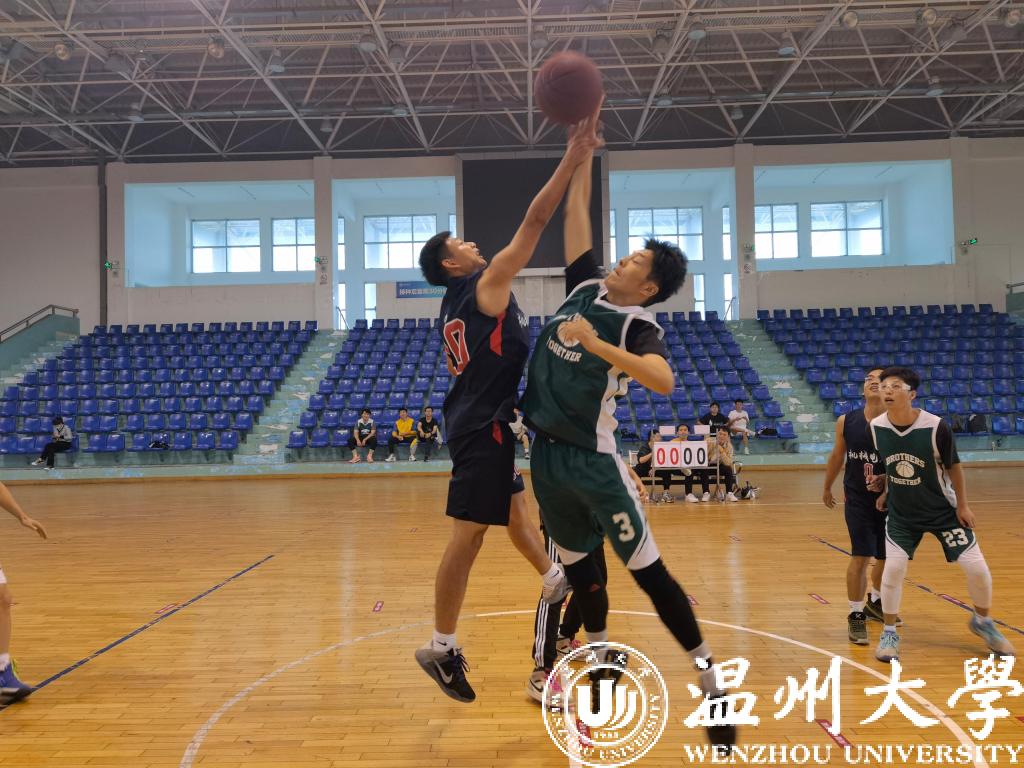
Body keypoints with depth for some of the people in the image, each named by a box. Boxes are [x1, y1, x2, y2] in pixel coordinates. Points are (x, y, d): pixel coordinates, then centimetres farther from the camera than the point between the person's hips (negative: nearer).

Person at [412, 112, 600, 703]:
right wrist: (573, 159, -13)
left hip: (478, 423, 10)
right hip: (485, 427, -10)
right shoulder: (486, 286, -12)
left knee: (514, 504, 24)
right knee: (469, 533, -5)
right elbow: (535, 223, -16)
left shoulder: (456, 307, 14)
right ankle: (442, 649, 5)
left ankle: (556, 581, 45)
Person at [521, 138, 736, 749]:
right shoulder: (585, 286, 6)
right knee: (578, 564, 18)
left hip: (593, 459, -6)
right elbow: (577, 209, 9)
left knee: (648, 571, 0)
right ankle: (605, 661, 38)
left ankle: (711, 683, 14)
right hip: (546, 455, 7)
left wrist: (596, 344, -33)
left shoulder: (638, 327, -12)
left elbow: (664, 381, -33)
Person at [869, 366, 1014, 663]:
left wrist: (963, 505, -1)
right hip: (901, 513, 1)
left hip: (943, 510, -1)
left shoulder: (936, 427, -23)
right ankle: (889, 633, 9)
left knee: (977, 568, 0)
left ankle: (983, 621, 30)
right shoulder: (876, 427, -14)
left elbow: (953, 466, -8)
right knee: (893, 567, -10)